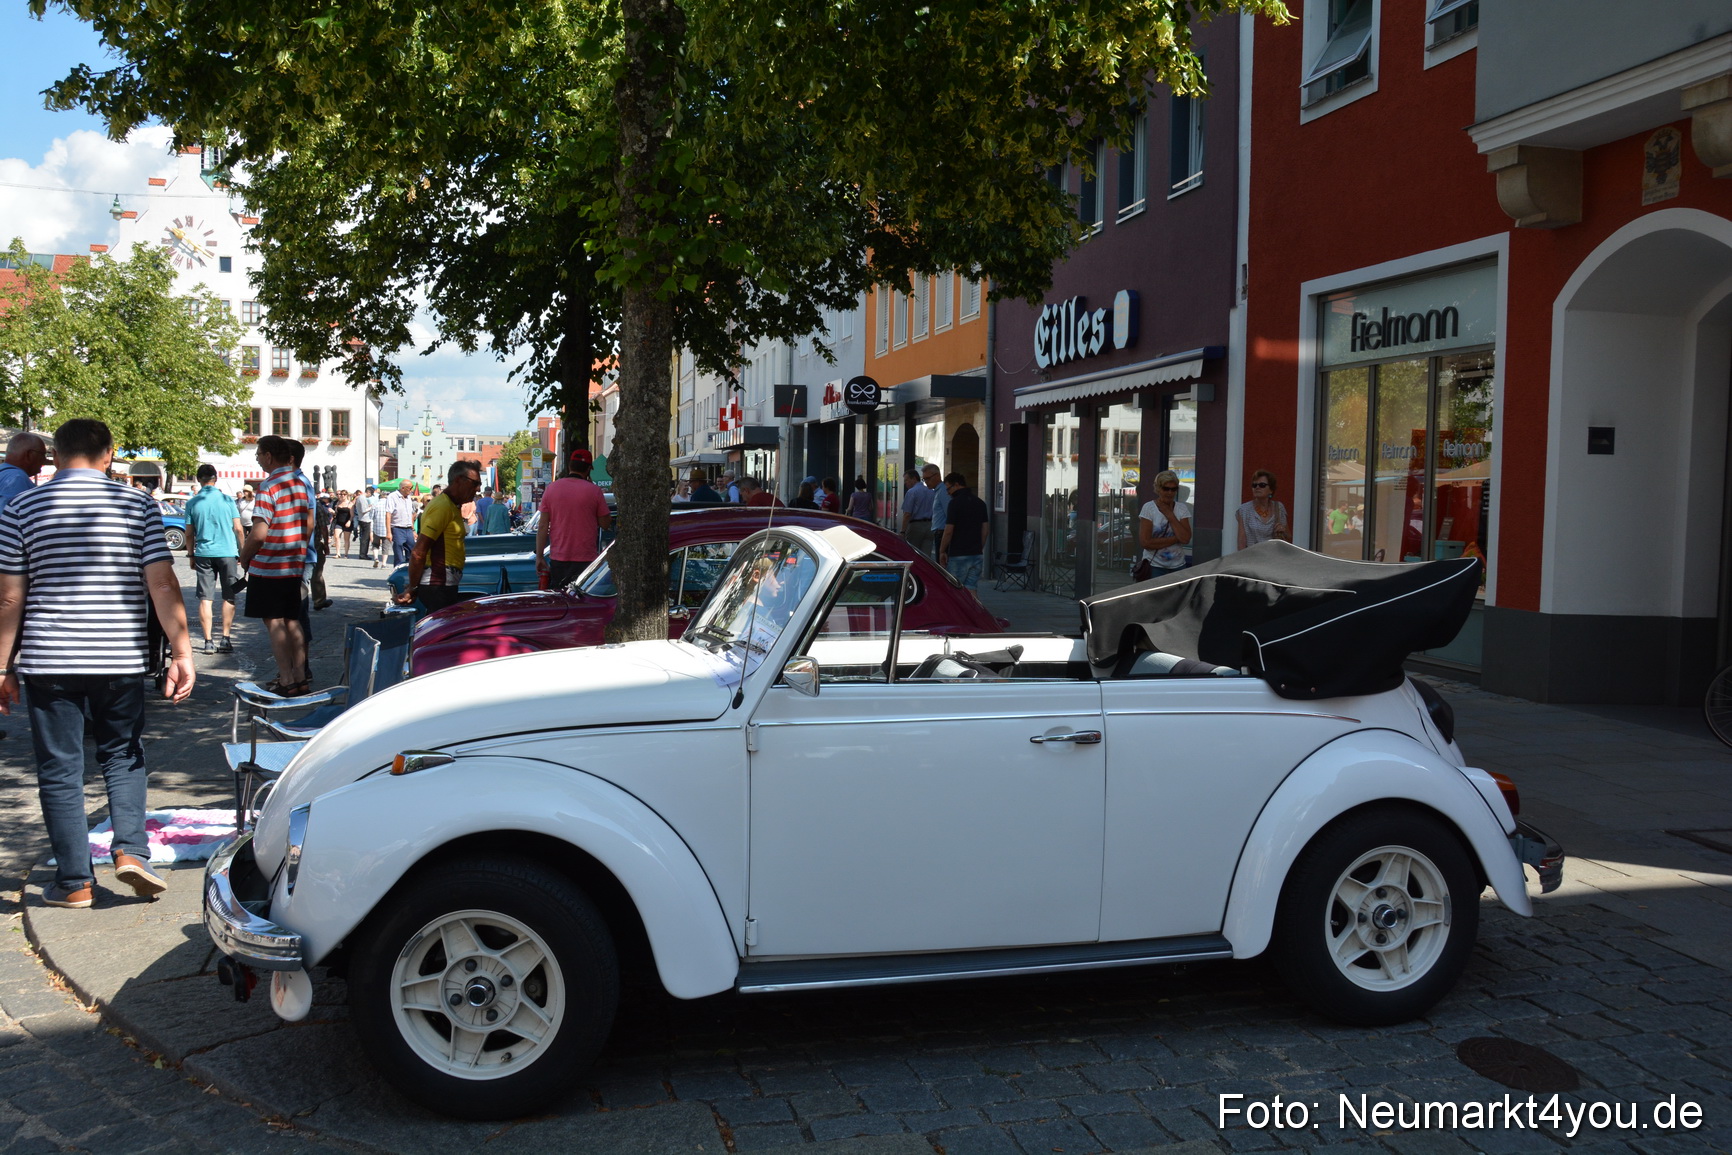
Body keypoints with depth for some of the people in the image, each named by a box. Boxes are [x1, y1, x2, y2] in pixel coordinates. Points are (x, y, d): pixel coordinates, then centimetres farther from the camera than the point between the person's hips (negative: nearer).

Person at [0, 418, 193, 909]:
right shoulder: (139, 504, -1)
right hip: (121, 660, 0)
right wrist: (182, 653, -4)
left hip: (48, 661, 0)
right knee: (124, 757, 17)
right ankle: (131, 849, 2)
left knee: (59, 769, 8)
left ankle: (75, 881, 11)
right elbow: (162, 584, -7)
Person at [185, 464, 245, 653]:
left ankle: (208, 641, 2)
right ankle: (225, 639, 3)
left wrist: (191, 555, 15)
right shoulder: (227, 500, -3)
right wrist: (243, 552, 9)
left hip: (203, 554, 1)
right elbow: (238, 529, -2)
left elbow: (189, 533, 4)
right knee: (229, 597, 7)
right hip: (227, 552, -1)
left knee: (205, 598, 5)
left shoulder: (192, 503, 0)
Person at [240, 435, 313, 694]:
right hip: (295, 566, 7)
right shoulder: (301, 483, 8)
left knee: (275, 623, -2)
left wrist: (244, 557, -6)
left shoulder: (269, 486, -16)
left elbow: (258, 534, -21)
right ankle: (301, 677, 14)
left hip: (268, 567, -7)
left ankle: (286, 681, -1)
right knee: (292, 622, 12)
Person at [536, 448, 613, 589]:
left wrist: (539, 557, 6)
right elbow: (605, 524, 1)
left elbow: (543, 526, 2)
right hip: (586, 560, -3)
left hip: (558, 560, 3)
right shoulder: (594, 490, -6)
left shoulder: (551, 489, 3)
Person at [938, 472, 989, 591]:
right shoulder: (980, 503, 11)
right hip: (977, 554, 7)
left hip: (958, 555, -6)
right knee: (971, 589, 6)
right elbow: (984, 531, 13)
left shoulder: (955, 502, -11)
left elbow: (949, 531, -13)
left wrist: (942, 551, -3)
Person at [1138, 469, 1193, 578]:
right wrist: (1176, 539, -10)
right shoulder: (1149, 508, -4)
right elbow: (1146, 542, -13)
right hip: (1154, 566, -3)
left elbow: (1186, 539, -7)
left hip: (1178, 565, 3)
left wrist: (1170, 515, -7)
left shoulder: (1182, 508, 7)